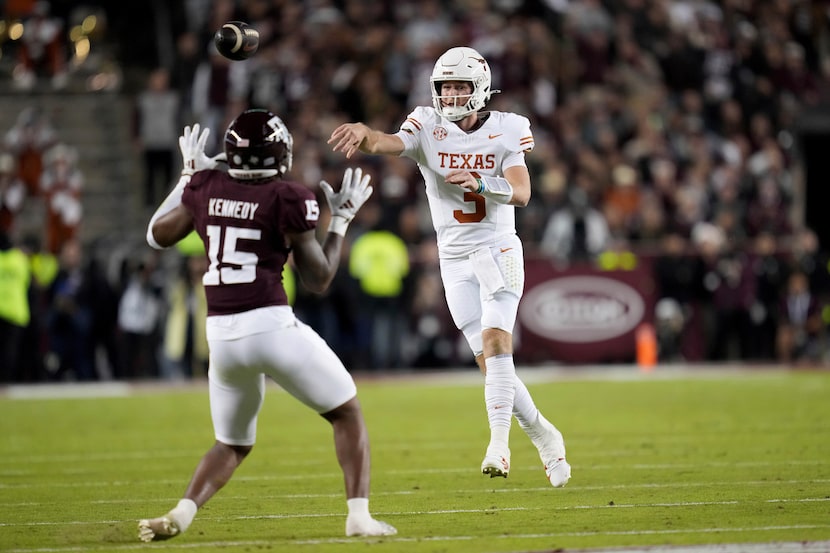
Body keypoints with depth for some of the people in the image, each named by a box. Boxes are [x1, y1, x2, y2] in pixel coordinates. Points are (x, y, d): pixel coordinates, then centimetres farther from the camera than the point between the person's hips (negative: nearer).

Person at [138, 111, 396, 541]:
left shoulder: (206, 189, 6)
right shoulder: (289, 200, -6)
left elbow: (158, 235, 23)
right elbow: (318, 280, 2)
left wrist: (188, 175, 31)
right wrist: (341, 219, 12)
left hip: (221, 333, 5)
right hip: (272, 326, -5)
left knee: (232, 444, 22)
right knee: (348, 414, 14)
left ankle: (180, 515, 1)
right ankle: (358, 515, 3)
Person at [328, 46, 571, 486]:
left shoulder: (506, 131, -3)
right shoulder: (428, 127, -3)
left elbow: (521, 193, -13)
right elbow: (390, 143, -24)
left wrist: (480, 183, -33)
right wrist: (365, 134, -48)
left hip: (498, 250, -2)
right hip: (455, 259, 2)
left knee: (495, 343, -20)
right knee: (489, 360, 2)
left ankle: (500, 444, -22)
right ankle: (543, 436, 18)